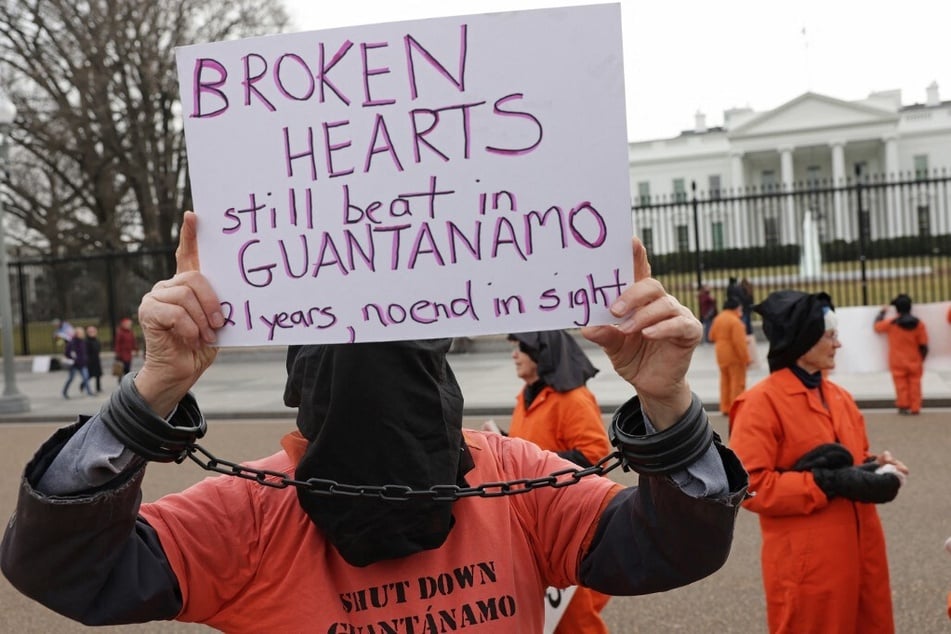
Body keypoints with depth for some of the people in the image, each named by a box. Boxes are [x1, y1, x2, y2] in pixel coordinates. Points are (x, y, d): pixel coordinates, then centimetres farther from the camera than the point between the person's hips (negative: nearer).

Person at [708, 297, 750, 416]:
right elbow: (739, 342, -23)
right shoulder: (735, 321, -20)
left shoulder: (718, 318, 5)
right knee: (737, 382, 0)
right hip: (735, 356, -8)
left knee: (725, 381, 14)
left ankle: (725, 408, 19)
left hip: (721, 355, 8)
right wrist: (746, 358, -19)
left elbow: (712, 336, 13)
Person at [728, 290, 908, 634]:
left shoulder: (839, 397, 11)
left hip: (861, 553, 7)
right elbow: (750, 486, -19)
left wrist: (877, 467, -2)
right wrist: (827, 483, -22)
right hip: (809, 564, -7)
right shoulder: (762, 402, -13)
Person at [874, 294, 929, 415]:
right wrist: (921, 360, 11)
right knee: (914, 385, 7)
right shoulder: (919, 324, -6)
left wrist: (882, 313, 22)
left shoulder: (891, 323, -10)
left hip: (898, 363, -1)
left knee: (901, 385, 6)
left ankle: (903, 407, 8)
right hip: (914, 362, 1)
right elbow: (923, 346, -3)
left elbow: (876, 326, 10)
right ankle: (915, 408, 9)